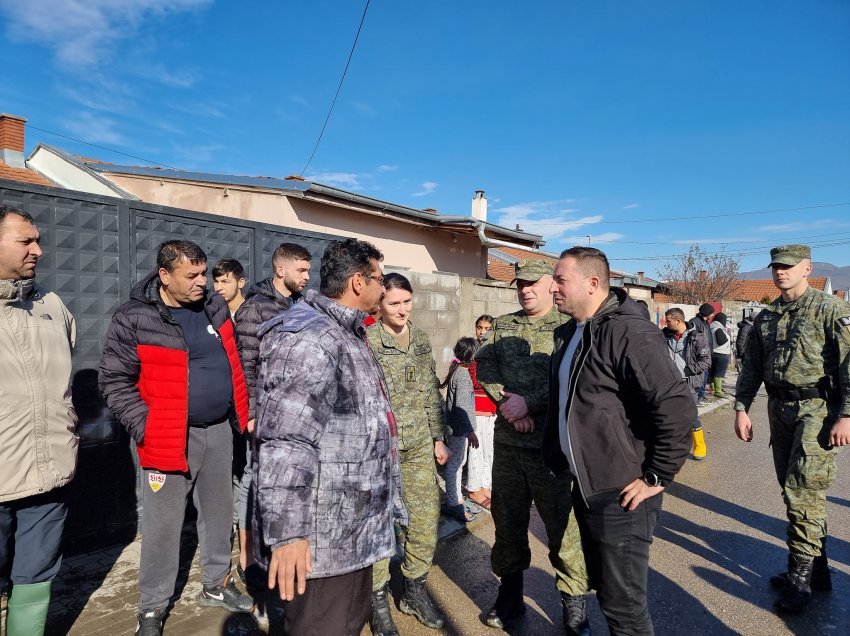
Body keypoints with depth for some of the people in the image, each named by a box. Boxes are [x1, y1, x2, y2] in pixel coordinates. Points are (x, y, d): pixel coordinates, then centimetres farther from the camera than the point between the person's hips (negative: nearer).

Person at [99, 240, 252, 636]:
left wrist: (242, 411, 10)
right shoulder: (134, 319, -12)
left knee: (219, 513, 17)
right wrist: (144, 428, -16)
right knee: (163, 526, 7)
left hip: (218, 430, 5)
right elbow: (114, 381, -9)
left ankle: (217, 585, 36)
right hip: (169, 438, -5)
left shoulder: (215, 308, 4)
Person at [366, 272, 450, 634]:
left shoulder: (421, 340, 9)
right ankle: (378, 600, 23)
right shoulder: (366, 341, -9)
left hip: (419, 444, 6)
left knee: (427, 518, 11)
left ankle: (414, 590, 31)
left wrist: (439, 438, 13)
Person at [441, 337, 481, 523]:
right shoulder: (463, 375, -21)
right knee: (455, 463, -1)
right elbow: (461, 406, -26)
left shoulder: (456, 370, 8)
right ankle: (453, 504, 9)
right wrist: (470, 431, -25)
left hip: (456, 426, 10)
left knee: (458, 461, 20)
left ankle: (455, 496, 34)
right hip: (460, 428, -10)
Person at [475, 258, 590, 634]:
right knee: (507, 520, 16)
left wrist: (528, 402, -18)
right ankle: (509, 595, 35)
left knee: (562, 524, 5)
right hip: (507, 441, 5)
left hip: (551, 444, -4)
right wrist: (506, 402, -12)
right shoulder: (502, 326, 11)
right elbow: (484, 365, 1)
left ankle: (573, 603, 25)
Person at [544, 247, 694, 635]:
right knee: (602, 585, 23)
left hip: (621, 494, -9)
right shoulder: (569, 333, 8)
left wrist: (657, 478, -19)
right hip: (585, 486, 9)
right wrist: (555, 455, 18)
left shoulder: (629, 332, -21)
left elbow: (677, 408, -26)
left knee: (621, 602, 5)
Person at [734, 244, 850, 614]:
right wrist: (741, 408, 5)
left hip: (817, 408, -6)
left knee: (803, 492, -8)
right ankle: (816, 571, 25)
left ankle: (800, 576, 5)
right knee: (793, 491, 11)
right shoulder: (765, 317, 11)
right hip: (779, 410, 7)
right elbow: (751, 366, 13)